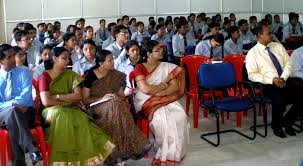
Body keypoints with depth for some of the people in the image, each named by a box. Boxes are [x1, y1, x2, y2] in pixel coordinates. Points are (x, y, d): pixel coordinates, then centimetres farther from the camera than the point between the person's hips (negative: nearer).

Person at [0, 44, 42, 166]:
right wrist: (12, 105, -19)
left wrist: (13, 105, -22)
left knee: (13, 123, -36)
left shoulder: (24, 72, 10)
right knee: (12, 111, -37)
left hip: (25, 111, 0)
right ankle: (32, 149, -48)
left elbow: (26, 94, -5)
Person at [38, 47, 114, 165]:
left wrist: (58, 96, -10)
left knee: (80, 118, -32)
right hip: (52, 110, -3)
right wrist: (68, 101, -8)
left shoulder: (71, 75, 10)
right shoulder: (45, 76, -1)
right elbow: (46, 101, -13)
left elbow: (78, 96, -2)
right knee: (62, 116, -38)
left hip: (70, 110, 3)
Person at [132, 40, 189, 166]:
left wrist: (161, 92, -15)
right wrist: (164, 85, -2)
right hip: (147, 102, -3)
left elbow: (175, 87, 1)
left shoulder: (167, 67, 10)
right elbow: (146, 89, -14)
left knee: (179, 116, -27)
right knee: (162, 118, -32)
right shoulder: (140, 68, -2)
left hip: (166, 99, 4)